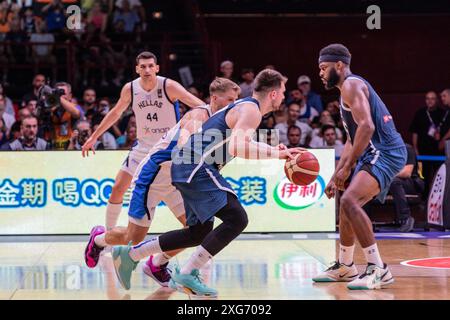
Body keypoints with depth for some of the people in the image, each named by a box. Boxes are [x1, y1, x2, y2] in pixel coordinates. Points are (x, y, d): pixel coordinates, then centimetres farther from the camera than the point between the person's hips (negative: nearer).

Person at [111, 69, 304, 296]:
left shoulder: (245, 106, 20)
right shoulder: (251, 110, -11)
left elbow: (241, 144, 33)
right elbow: (236, 148, -26)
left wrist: (277, 152, 25)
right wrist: (276, 153, -20)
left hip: (188, 167, 11)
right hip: (197, 167, -11)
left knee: (200, 232, 16)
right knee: (236, 219, -17)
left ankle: (130, 254, 22)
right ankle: (188, 275, -16)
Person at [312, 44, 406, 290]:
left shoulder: (351, 85, -9)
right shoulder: (351, 88, 23)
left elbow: (367, 126, -23)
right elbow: (352, 140, 29)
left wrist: (347, 167, -22)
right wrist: (336, 177, 27)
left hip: (385, 152, -11)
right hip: (376, 153, 11)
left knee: (350, 201, -25)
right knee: (347, 205, 21)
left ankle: (378, 269, -24)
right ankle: (344, 267, 35)